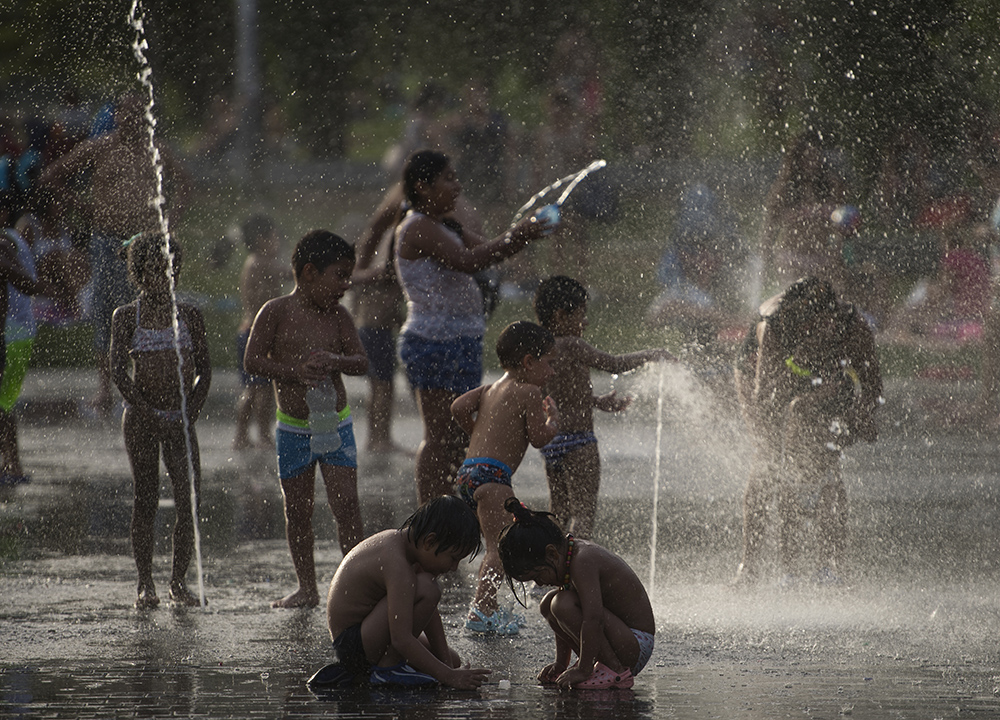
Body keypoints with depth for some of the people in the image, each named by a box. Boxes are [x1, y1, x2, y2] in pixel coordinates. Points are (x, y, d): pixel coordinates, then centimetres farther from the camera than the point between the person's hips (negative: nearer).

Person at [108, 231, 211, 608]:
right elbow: (119, 371, -5)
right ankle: (145, 584, 0)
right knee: (145, 498, -5)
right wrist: (146, 411, -13)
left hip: (181, 417, 2)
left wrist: (191, 411, -6)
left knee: (190, 499, -6)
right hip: (142, 418, -2)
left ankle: (179, 581, 3)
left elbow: (204, 370, 7)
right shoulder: (126, 317, 2)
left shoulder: (189, 315, 8)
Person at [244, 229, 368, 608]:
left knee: (346, 506, -8)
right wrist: (295, 371, -24)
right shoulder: (276, 312, -7)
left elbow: (361, 363, -1)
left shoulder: (338, 316, 2)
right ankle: (307, 588, 16)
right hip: (293, 429, -1)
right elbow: (253, 361, -12)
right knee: (297, 512, 6)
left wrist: (335, 361, -22)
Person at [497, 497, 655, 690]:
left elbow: (593, 619, -32)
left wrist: (583, 670, -29)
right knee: (548, 604, 13)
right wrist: (561, 664, 14)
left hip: (638, 644, -10)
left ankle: (615, 670, -20)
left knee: (564, 605, -27)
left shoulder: (582, 562, -23)